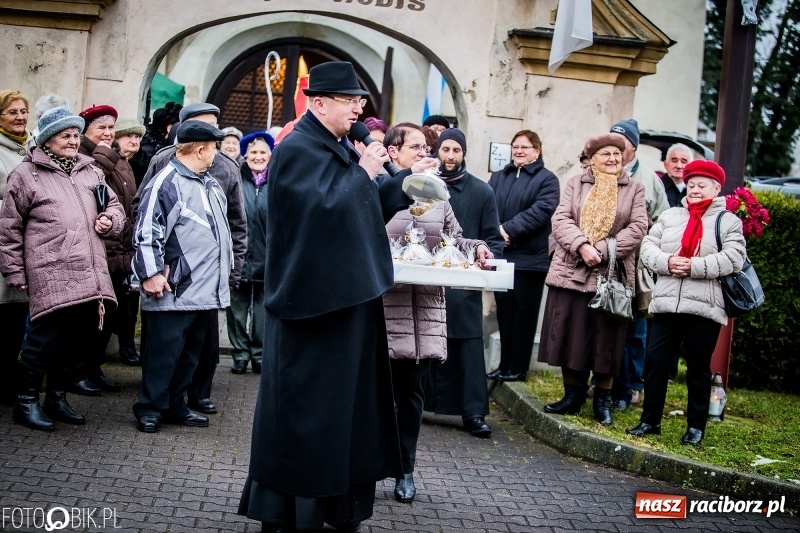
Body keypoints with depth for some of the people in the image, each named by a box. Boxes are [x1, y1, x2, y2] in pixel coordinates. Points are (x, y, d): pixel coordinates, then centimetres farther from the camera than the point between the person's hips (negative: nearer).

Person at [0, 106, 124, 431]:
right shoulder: (26, 174, 3)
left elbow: (115, 206, 28)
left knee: (73, 340, 10)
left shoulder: (90, 171, 19)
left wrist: (111, 221, 4)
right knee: (45, 338, -8)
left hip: (90, 276, 6)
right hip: (51, 277, -5)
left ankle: (57, 399, 26)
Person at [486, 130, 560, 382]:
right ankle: (504, 365, 16)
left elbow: (540, 211, -14)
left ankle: (518, 368, 9)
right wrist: (495, 230, -13)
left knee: (523, 314, 2)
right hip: (501, 255, 5)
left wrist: (510, 229, -20)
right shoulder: (498, 177, 17)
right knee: (504, 312, 9)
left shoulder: (547, 179, 1)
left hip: (530, 258, -5)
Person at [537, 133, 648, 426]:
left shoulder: (634, 189, 7)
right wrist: (582, 245, -19)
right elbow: (561, 219, -2)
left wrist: (603, 250, -16)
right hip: (571, 272, 1)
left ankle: (602, 399, 17)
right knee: (568, 334, 5)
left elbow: (638, 228, -5)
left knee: (606, 339, 4)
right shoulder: (575, 184, 10)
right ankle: (573, 394, 19)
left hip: (612, 275, -1)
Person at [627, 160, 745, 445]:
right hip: (666, 303, 3)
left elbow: (733, 259, -10)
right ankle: (650, 420, 15)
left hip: (705, 308, -3)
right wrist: (667, 262, -13)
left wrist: (694, 266, -17)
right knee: (655, 361, 3)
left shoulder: (728, 221, 3)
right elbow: (648, 248, 6)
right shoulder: (669, 216, 14)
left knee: (698, 369, 6)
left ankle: (696, 426, 17)